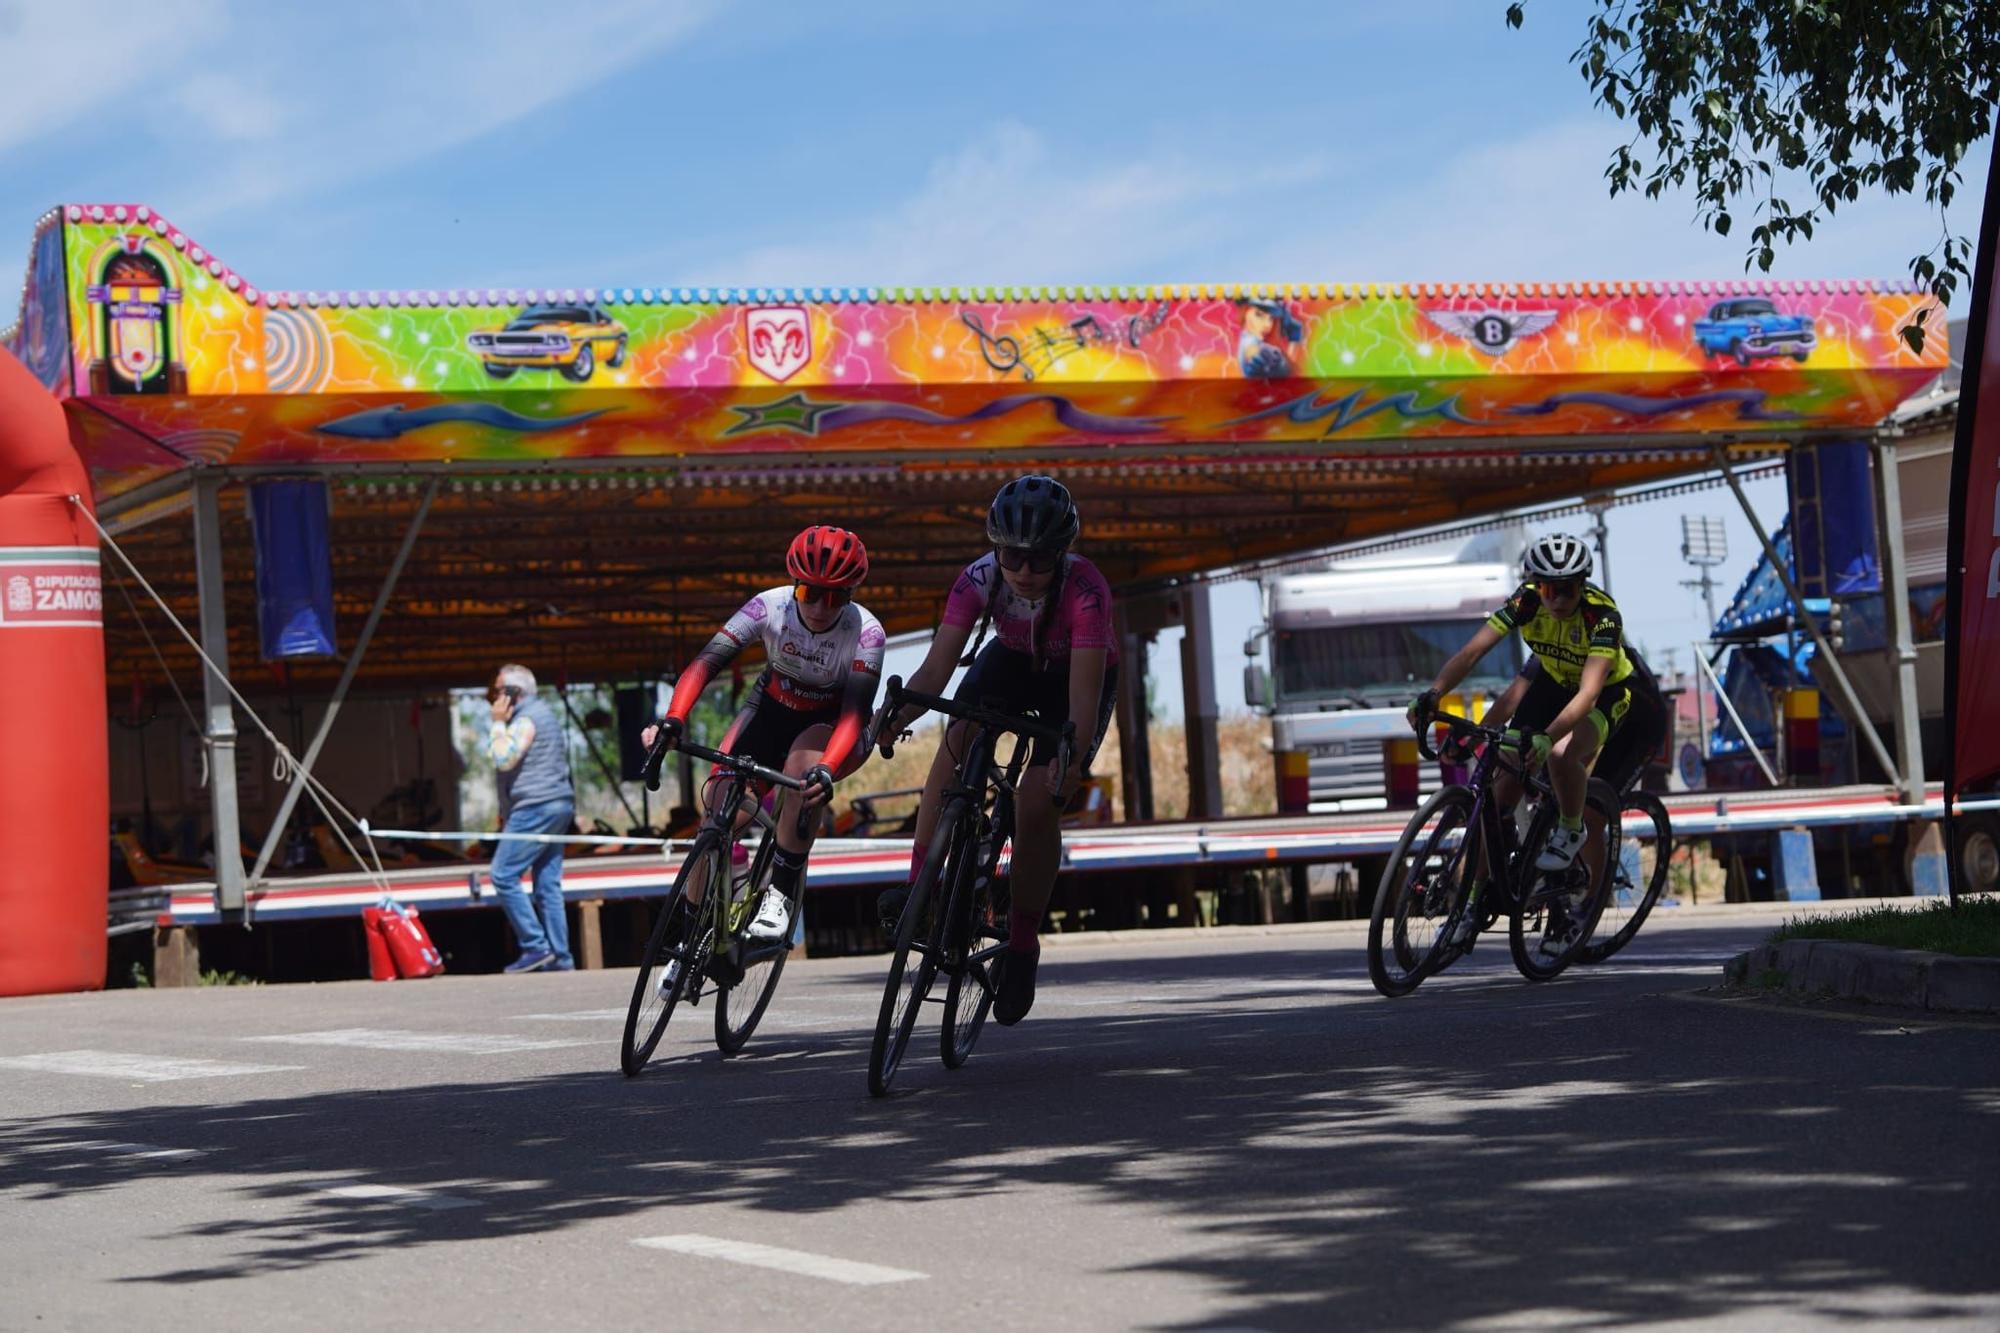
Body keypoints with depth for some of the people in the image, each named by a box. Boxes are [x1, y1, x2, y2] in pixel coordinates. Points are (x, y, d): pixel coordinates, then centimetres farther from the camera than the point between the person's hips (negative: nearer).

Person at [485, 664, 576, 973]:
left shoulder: (526, 719, -10)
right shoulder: (544, 713, 23)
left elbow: (503, 759, -21)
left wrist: (498, 723, -7)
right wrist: (507, 811, 26)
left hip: (536, 808, -10)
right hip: (556, 807, 10)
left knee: (504, 876, -10)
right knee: (548, 884, 7)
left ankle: (535, 947, -13)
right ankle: (559, 957, 3)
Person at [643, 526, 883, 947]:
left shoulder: (867, 633, -27)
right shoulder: (770, 606, -24)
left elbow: (854, 712, -36)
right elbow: (706, 661, -31)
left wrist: (825, 770, -55)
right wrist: (672, 721, -48)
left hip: (830, 727, -2)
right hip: (771, 711, 3)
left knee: (802, 761, -37)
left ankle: (781, 895, -27)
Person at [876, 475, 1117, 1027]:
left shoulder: (1085, 589, -37)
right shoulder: (980, 579, -28)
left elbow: (1084, 696, -43)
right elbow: (935, 669, -34)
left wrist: (1072, 759, -59)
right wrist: (894, 718, -53)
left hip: (1075, 676, -3)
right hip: (1013, 660, 3)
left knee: (1038, 801, -19)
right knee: (957, 737, -28)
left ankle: (1022, 946, -2)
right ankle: (919, 882, -21)